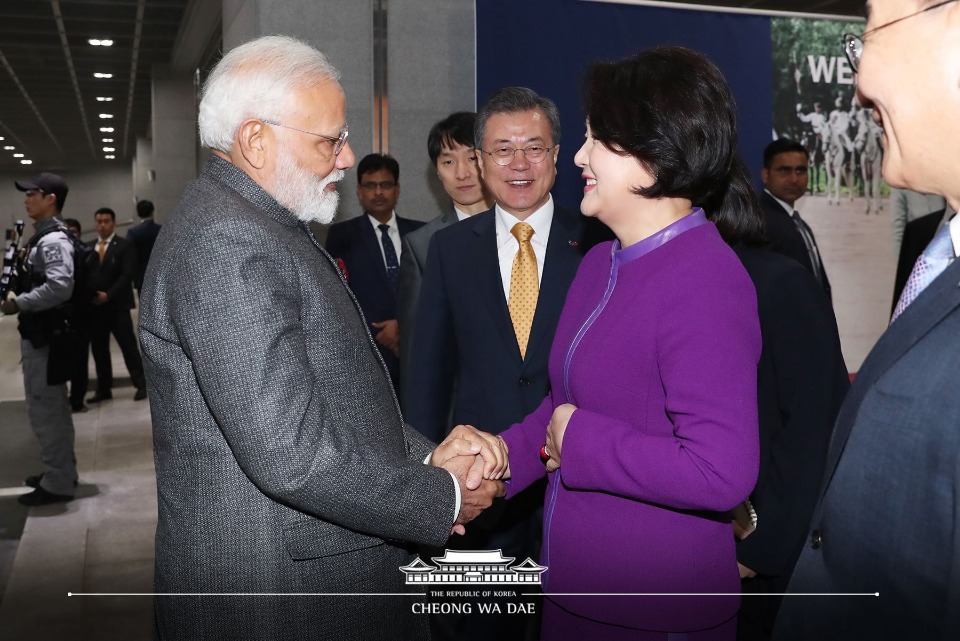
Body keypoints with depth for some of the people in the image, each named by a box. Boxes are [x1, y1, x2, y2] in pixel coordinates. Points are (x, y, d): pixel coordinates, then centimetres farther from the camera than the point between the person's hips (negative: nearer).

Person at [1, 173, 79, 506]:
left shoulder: (53, 240, -18)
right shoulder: (44, 237, 14)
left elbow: (60, 287, -30)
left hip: (45, 337, -10)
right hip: (41, 334, 10)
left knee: (44, 409, -4)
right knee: (53, 407, 18)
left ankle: (58, 483, 4)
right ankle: (62, 471, 29)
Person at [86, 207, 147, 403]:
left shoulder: (124, 245, -2)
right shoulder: (89, 247, 12)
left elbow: (127, 275, -11)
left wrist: (108, 295, -18)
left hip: (117, 305, -4)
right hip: (94, 306, 5)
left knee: (128, 346, -1)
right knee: (99, 349, 9)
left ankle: (141, 385, 6)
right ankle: (104, 389, 17)